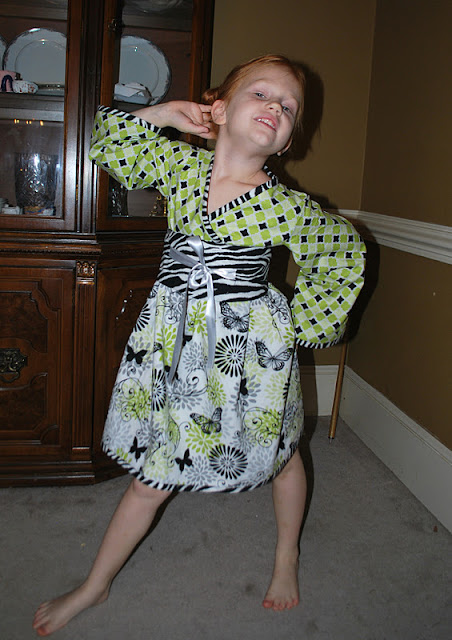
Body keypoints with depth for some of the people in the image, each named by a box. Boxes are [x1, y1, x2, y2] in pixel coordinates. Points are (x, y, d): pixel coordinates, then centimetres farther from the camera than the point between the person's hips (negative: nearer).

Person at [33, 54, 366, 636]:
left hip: (251, 348, -1)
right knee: (153, 474, 11)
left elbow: (345, 252, 2)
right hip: (174, 345, 2)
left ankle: (286, 557, 49)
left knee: (281, 454, 19)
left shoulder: (287, 207, -13)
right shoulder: (180, 162, -4)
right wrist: (164, 114, -1)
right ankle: (95, 586, 33)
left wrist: (307, 322, 1)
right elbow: (108, 147, 10)